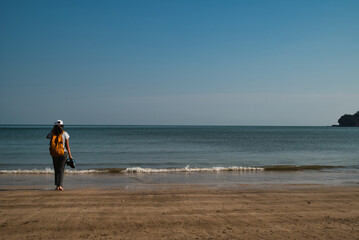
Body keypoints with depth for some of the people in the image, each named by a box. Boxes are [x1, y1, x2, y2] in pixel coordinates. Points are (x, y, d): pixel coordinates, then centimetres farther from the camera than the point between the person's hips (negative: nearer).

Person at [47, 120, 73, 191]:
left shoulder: (52, 134, -2)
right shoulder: (65, 134, -6)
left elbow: (47, 137, 24)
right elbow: (67, 145, -6)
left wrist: (53, 130, 15)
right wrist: (70, 155, -2)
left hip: (54, 154, 2)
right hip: (63, 153, -2)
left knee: (56, 170, 14)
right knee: (61, 170, 3)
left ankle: (57, 185, 11)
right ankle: (60, 185, -10)